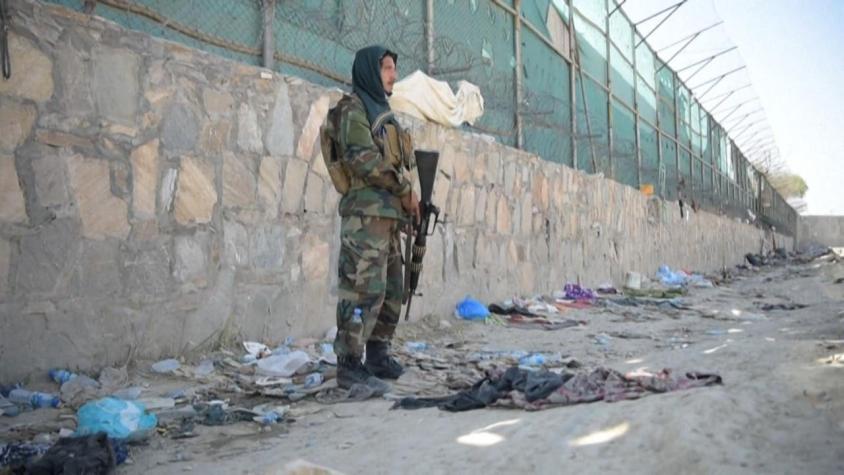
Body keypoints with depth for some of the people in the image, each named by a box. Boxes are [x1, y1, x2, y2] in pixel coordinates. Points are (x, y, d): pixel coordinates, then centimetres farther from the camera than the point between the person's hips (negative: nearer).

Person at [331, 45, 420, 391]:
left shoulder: (382, 110, 24)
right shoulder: (353, 108, -3)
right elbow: (362, 158, -16)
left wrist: (408, 197, 9)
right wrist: (404, 188, -11)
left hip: (389, 214, 9)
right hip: (367, 213, -9)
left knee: (391, 290, 11)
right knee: (365, 288, -13)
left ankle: (378, 355, 20)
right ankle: (350, 365, -11)